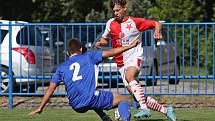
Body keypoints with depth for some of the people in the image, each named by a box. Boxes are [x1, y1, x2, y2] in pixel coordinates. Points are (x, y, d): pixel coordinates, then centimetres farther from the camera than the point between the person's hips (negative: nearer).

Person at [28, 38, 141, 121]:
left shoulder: (62, 68, 18)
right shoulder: (88, 57, 12)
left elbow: (50, 89, 15)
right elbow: (110, 52, 12)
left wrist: (40, 108, 20)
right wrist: (130, 46, 20)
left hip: (76, 106, 5)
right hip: (91, 99, -5)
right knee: (123, 100, 3)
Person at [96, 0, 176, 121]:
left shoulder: (135, 22, -4)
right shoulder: (110, 23, 7)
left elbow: (156, 24, 3)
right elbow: (105, 39, 21)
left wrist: (157, 31, -19)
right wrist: (100, 43, -2)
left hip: (134, 58, -6)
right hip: (121, 64, 6)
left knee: (129, 76, -39)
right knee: (135, 94, 1)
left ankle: (144, 109, -46)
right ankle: (165, 110, 15)